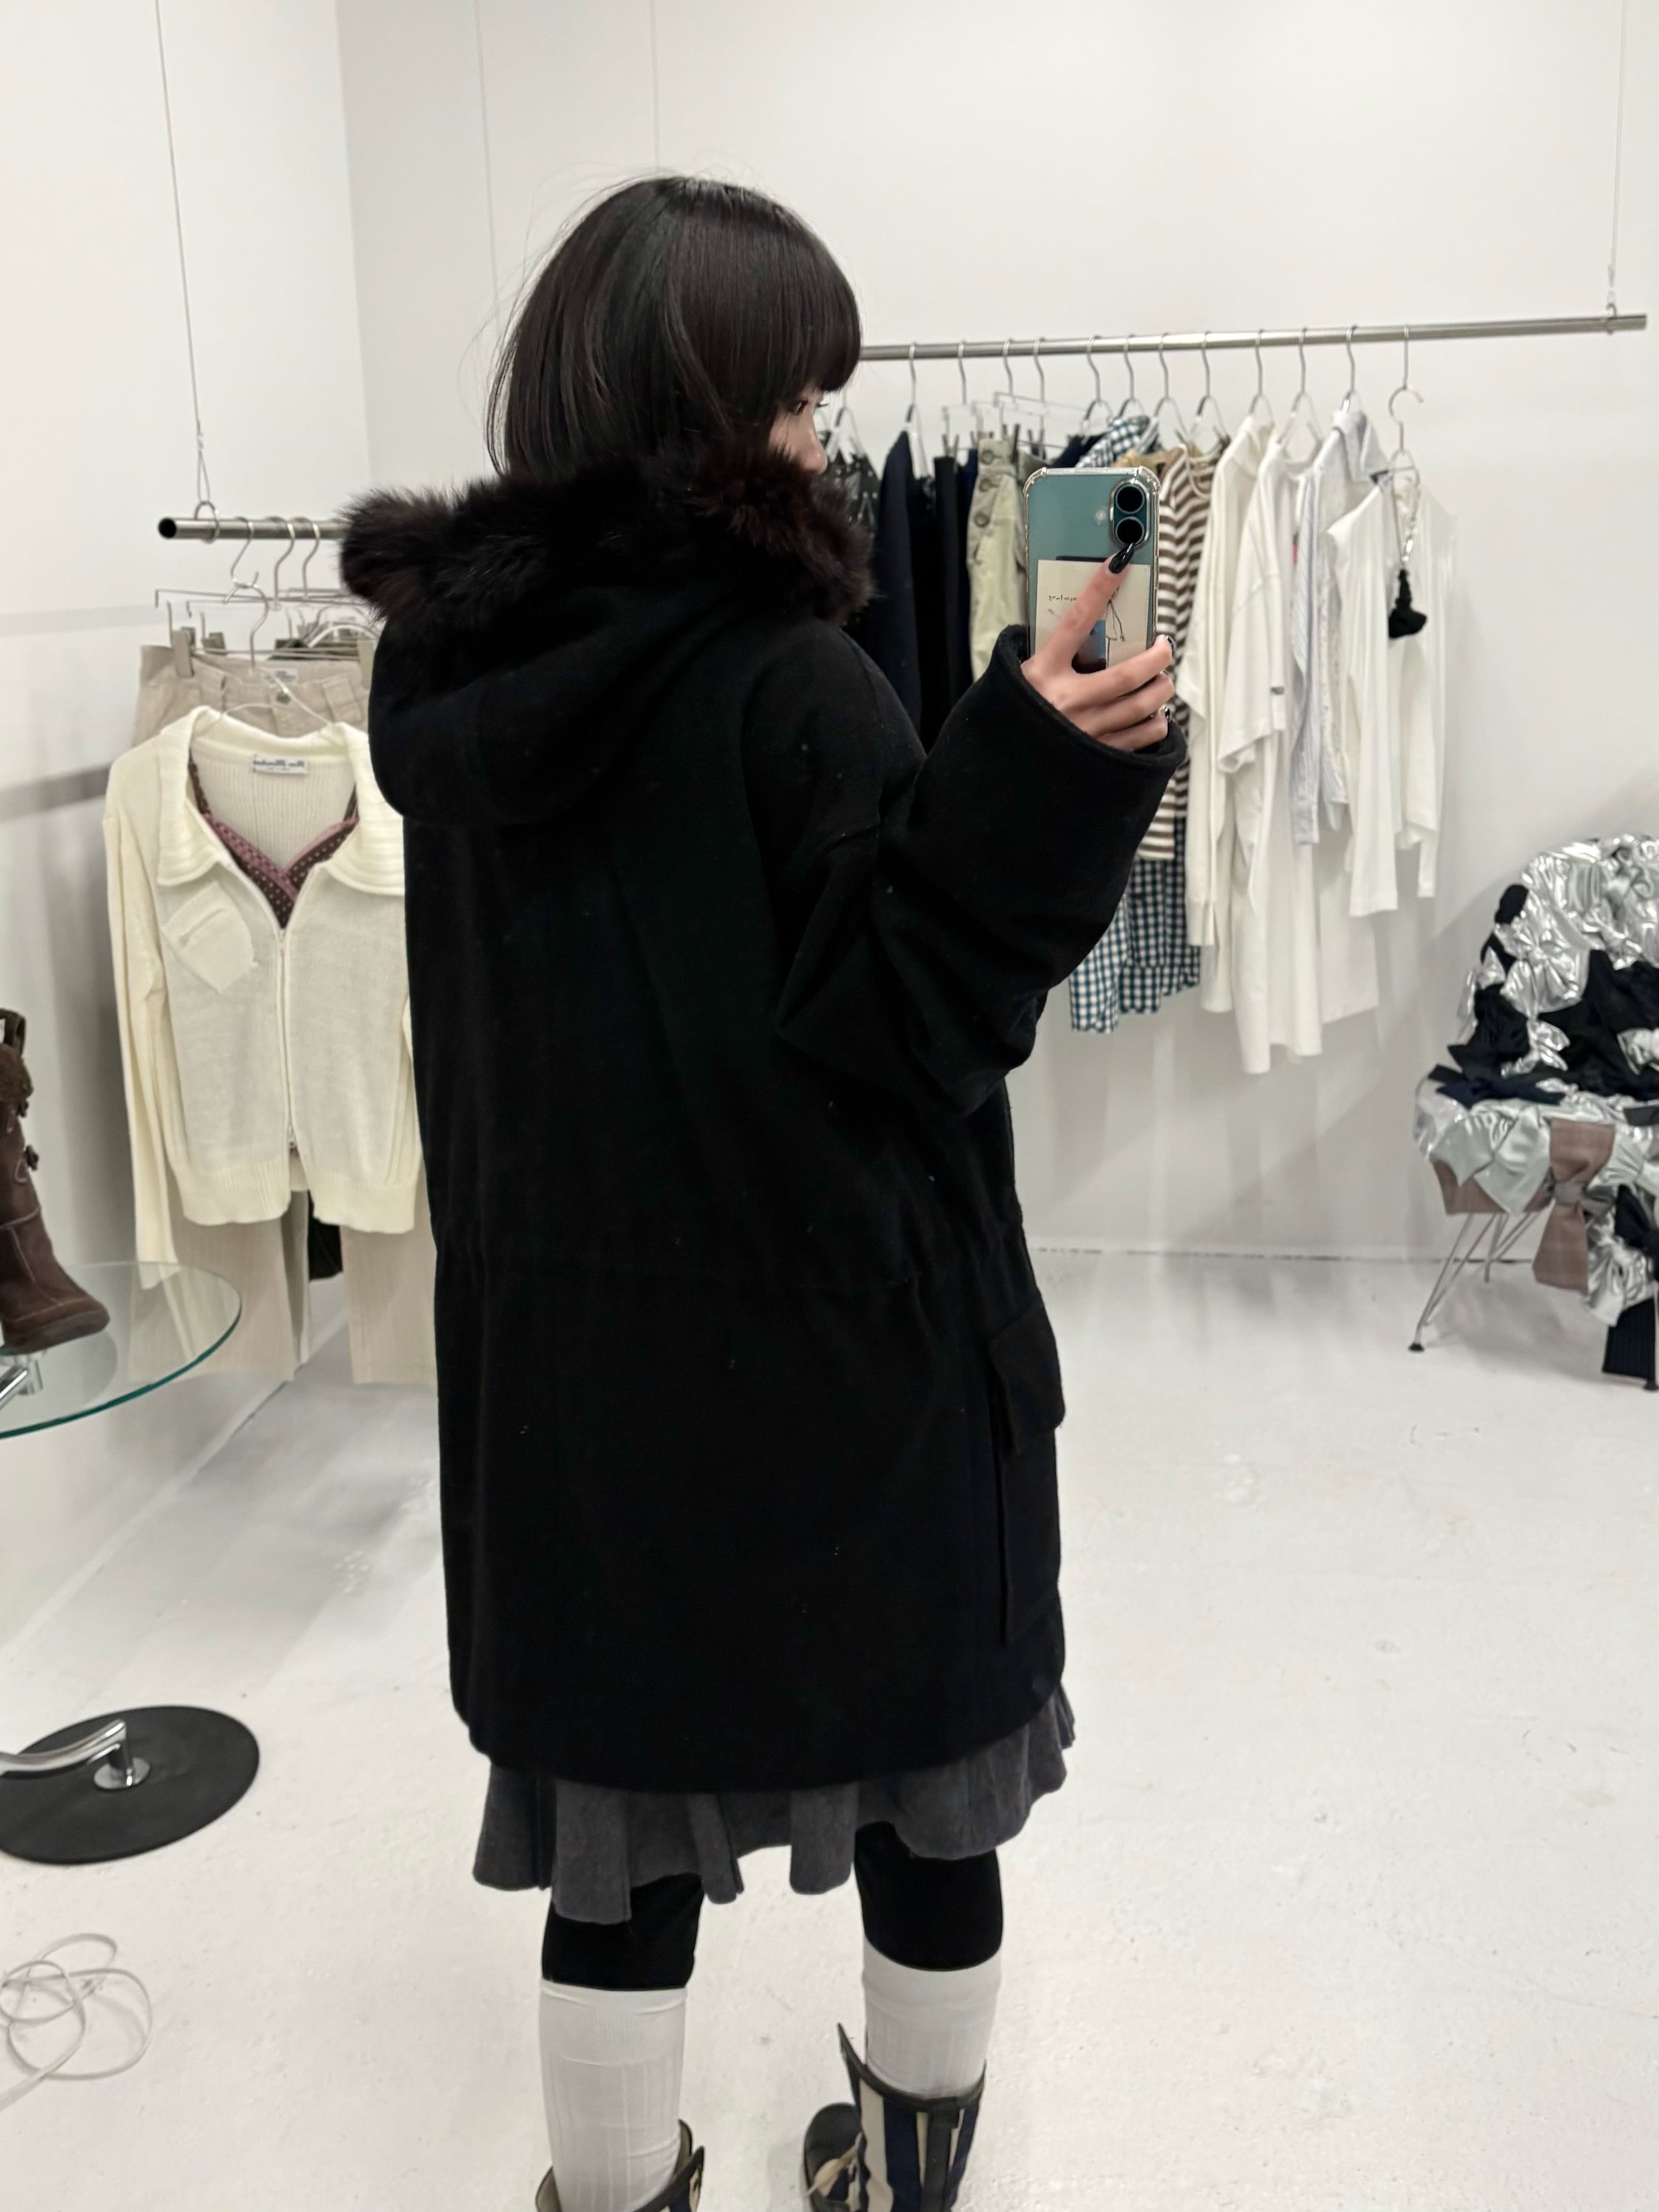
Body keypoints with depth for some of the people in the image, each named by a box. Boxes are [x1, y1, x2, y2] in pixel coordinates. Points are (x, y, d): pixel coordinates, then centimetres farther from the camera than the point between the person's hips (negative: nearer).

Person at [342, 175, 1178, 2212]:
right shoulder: (784, 682, -18)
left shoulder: (454, 671, 1)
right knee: (922, 1784, 18)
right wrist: (1044, 780, -25)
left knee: (618, 1808, 15)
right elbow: (907, 1023, -17)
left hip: (563, 1348, 5)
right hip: (837, 1353, -4)